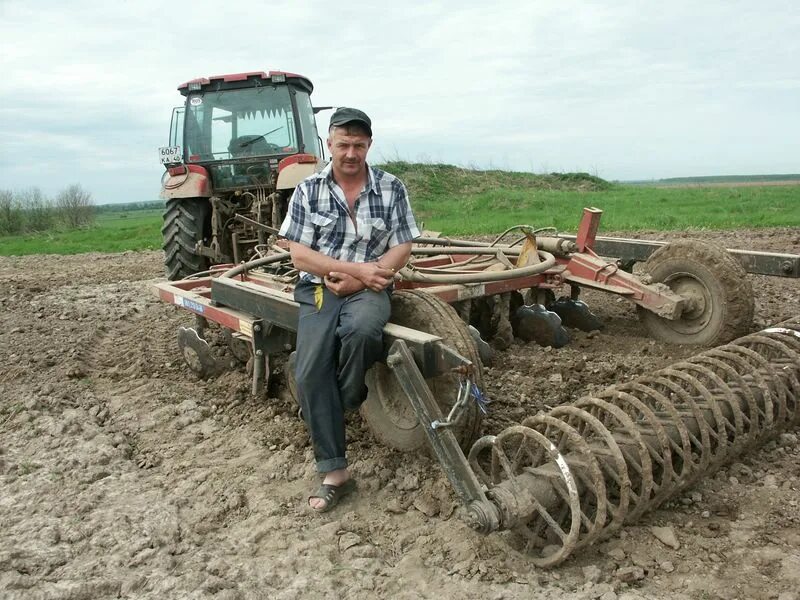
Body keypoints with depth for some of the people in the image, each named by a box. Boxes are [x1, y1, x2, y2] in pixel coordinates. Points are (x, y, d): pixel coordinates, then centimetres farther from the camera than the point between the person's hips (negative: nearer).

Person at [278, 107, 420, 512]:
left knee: (362, 329, -36)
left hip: (368, 289, -1)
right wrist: (359, 268, -14)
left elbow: (401, 250, 0)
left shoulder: (391, 189, 3)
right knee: (310, 371, -19)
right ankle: (334, 473, -8)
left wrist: (356, 280, -13)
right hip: (319, 288, 1)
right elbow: (299, 254, -4)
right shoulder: (308, 191, 3)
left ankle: (347, 402, -5)